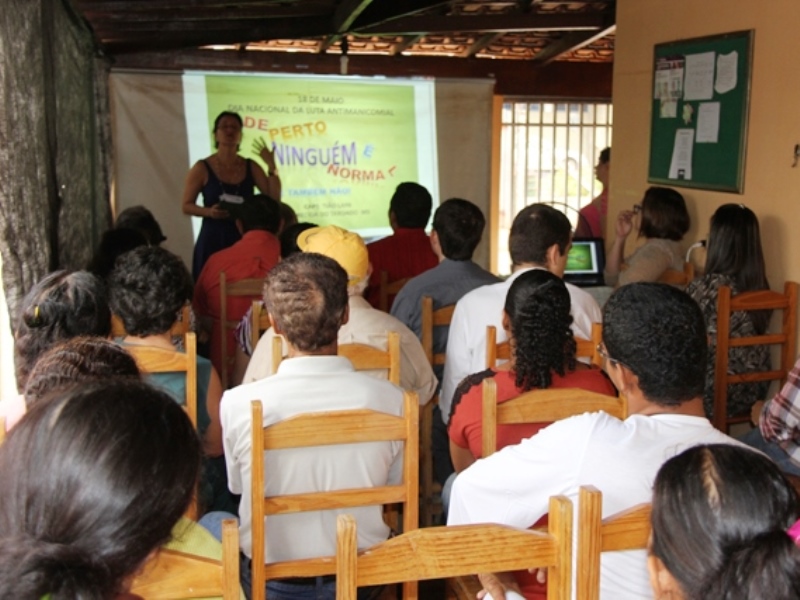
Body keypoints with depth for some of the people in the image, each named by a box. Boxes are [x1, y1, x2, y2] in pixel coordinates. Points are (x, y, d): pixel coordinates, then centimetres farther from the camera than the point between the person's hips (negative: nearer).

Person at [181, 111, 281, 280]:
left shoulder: (250, 167, 7)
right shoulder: (202, 168, -2)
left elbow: (274, 199, 1)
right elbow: (186, 205, 0)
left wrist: (271, 166, -8)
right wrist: (209, 211, -19)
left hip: (245, 240, 3)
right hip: (213, 240, -3)